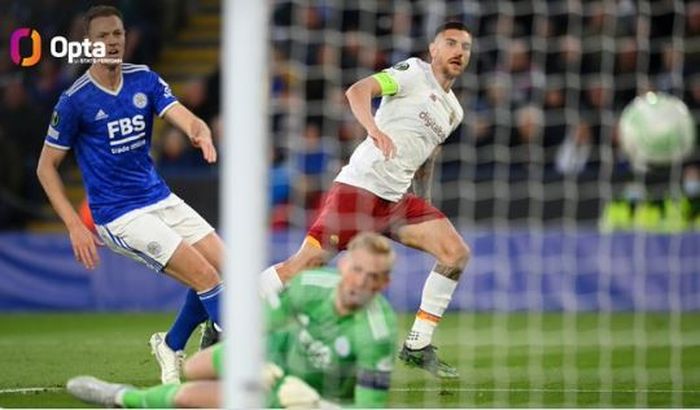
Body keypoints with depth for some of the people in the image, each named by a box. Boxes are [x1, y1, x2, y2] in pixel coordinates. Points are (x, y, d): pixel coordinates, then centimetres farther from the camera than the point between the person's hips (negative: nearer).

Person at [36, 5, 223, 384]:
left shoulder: (144, 80, 4)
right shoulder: (75, 101, -10)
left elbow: (186, 119, -10)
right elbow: (46, 167, -4)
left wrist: (200, 132, -35)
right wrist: (75, 226, -13)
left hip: (161, 200, 6)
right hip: (120, 217, -6)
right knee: (205, 275, -17)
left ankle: (171, 345, 20)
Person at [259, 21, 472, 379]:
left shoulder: (454, 111, 18)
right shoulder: (414, 72, -4)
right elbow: (358, 90, -19)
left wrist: (425, 206, 28)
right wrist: (373, 128, -36)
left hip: (398, 200, 8)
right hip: (360, 186, -7)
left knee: (456, 253, -8)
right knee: (307, 262, -13)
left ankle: (417, 347, -2)